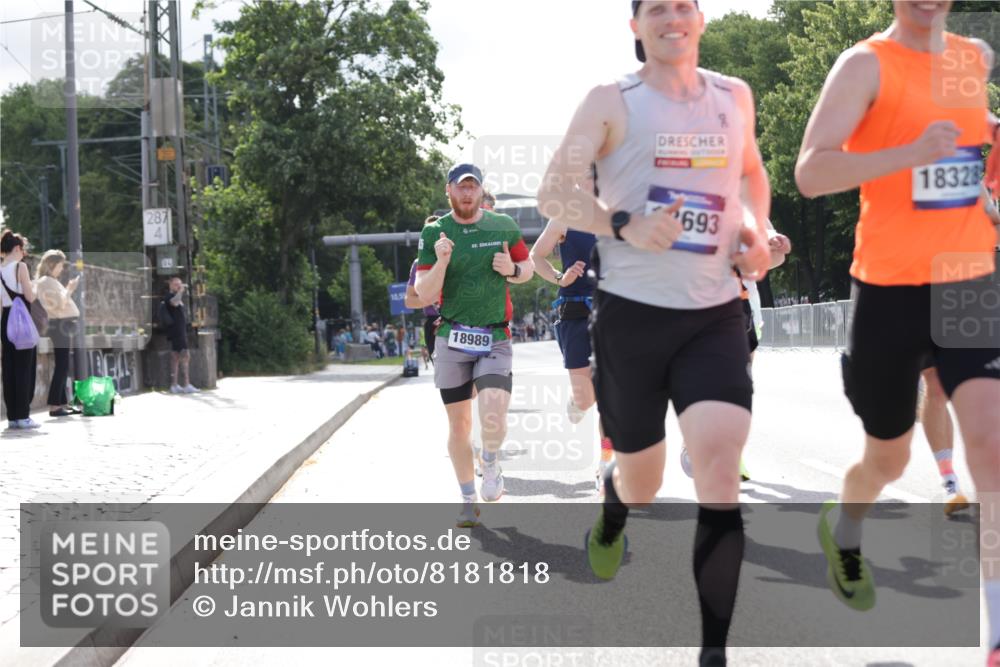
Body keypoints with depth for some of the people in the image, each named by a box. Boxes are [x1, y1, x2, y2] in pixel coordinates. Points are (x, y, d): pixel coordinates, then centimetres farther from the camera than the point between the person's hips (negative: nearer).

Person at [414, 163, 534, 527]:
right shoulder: (433, 233, 0)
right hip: (452, 342, 0)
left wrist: (512, 270, -6)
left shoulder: (504, 226, 3)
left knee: (493, 420, -18)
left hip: (495, 342, 0)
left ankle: (490, 462, 17)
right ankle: (468, 501, 24)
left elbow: (528, 267, 16)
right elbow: (425, 296, -3)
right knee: (459, 424, 6)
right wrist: (440, 262, -20)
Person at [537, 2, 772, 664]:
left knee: (720, 469, -17)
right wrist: (625, 226, -22)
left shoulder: (735, 96, 10)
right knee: (641, 479, 10)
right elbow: (554, 191, -6)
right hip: (632, 312, -2)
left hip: (716, 315, 2)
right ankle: (612, 512, 51)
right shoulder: (612, 101, -2)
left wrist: (759, 231, 8)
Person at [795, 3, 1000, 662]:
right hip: (891, 291, -3)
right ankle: (842, 526, 49)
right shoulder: (866, 64, -9)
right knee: (888, 459, 13)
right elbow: (810, 173, -21)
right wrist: (911, 153, -33)